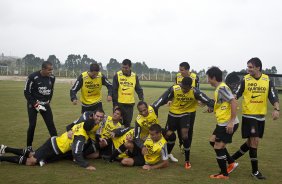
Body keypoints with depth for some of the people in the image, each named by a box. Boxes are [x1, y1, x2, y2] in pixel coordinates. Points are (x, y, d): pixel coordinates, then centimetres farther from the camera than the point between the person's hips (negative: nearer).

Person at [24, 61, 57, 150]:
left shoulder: (52, 78, -4)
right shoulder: (33, 77, -20)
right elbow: (27, 92, -12)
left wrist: (48, 102, 4)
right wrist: (35, 104, -15)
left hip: (45, 104, 4)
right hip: (33, 104, -4)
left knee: (51, 124, 0)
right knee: (32, 125, -4)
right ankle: (29, 146, 11)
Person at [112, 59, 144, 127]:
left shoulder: (135, 76, 4)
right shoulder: (117, 75, -4)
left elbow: (139, 89, 9)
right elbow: (114, 91, -4)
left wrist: (142, 100, -2)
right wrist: (115, 103, -7)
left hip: (130, 104, 2)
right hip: (119, 103, -2)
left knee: (127, 123, 12)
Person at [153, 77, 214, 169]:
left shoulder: (195, 92, -22)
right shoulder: (174, 89, -21)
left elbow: (206, 100, -20)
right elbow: (163, 99, -14)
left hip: (187, 114, -2)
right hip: (173, 113, 2)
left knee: (184, 135, -17)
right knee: (169, 134, 5)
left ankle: (187, 160, 1)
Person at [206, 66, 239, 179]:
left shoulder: (222, 88, -17)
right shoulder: (218, 88, 12)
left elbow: (233, 102, -25)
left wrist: (231, 122, -26)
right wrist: (212, 109, 21)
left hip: (228, 124, -10)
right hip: (222, 123, 10)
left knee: (218, 147, -2)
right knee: (213, 141, 21)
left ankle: (224, 174, 14)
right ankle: (231, 163, 26)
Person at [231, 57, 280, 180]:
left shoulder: (267, 80, -1)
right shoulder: (245, 80, -5)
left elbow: (273, 97, -4)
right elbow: (236, 94, -5)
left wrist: (276, 109, -20)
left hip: (261, 116, 4)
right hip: (249, 115, -3)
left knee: (251, 142, 11)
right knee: (254, 141, -7)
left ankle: (233, 158, 31)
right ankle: (255, 171, 6)